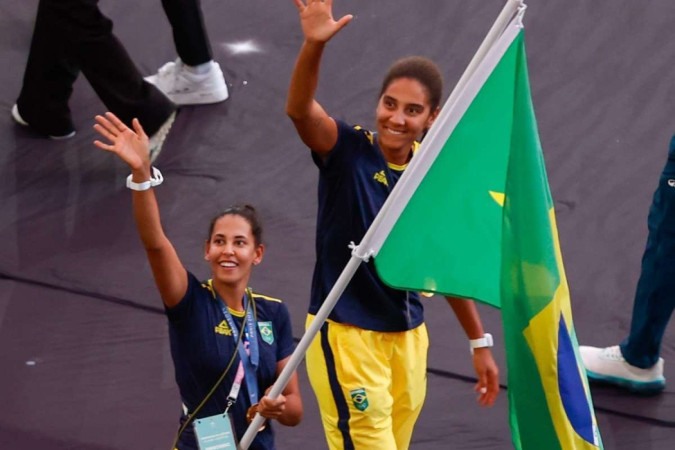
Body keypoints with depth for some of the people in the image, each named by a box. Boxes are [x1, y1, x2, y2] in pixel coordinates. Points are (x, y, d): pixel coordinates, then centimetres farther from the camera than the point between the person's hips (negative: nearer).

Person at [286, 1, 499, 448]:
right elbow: (299, 109, -32)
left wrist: (480, 343, 15)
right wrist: (314, 44, -50)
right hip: (345, 334, -5)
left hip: (408, 336, 5)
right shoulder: (348, 150, -12)